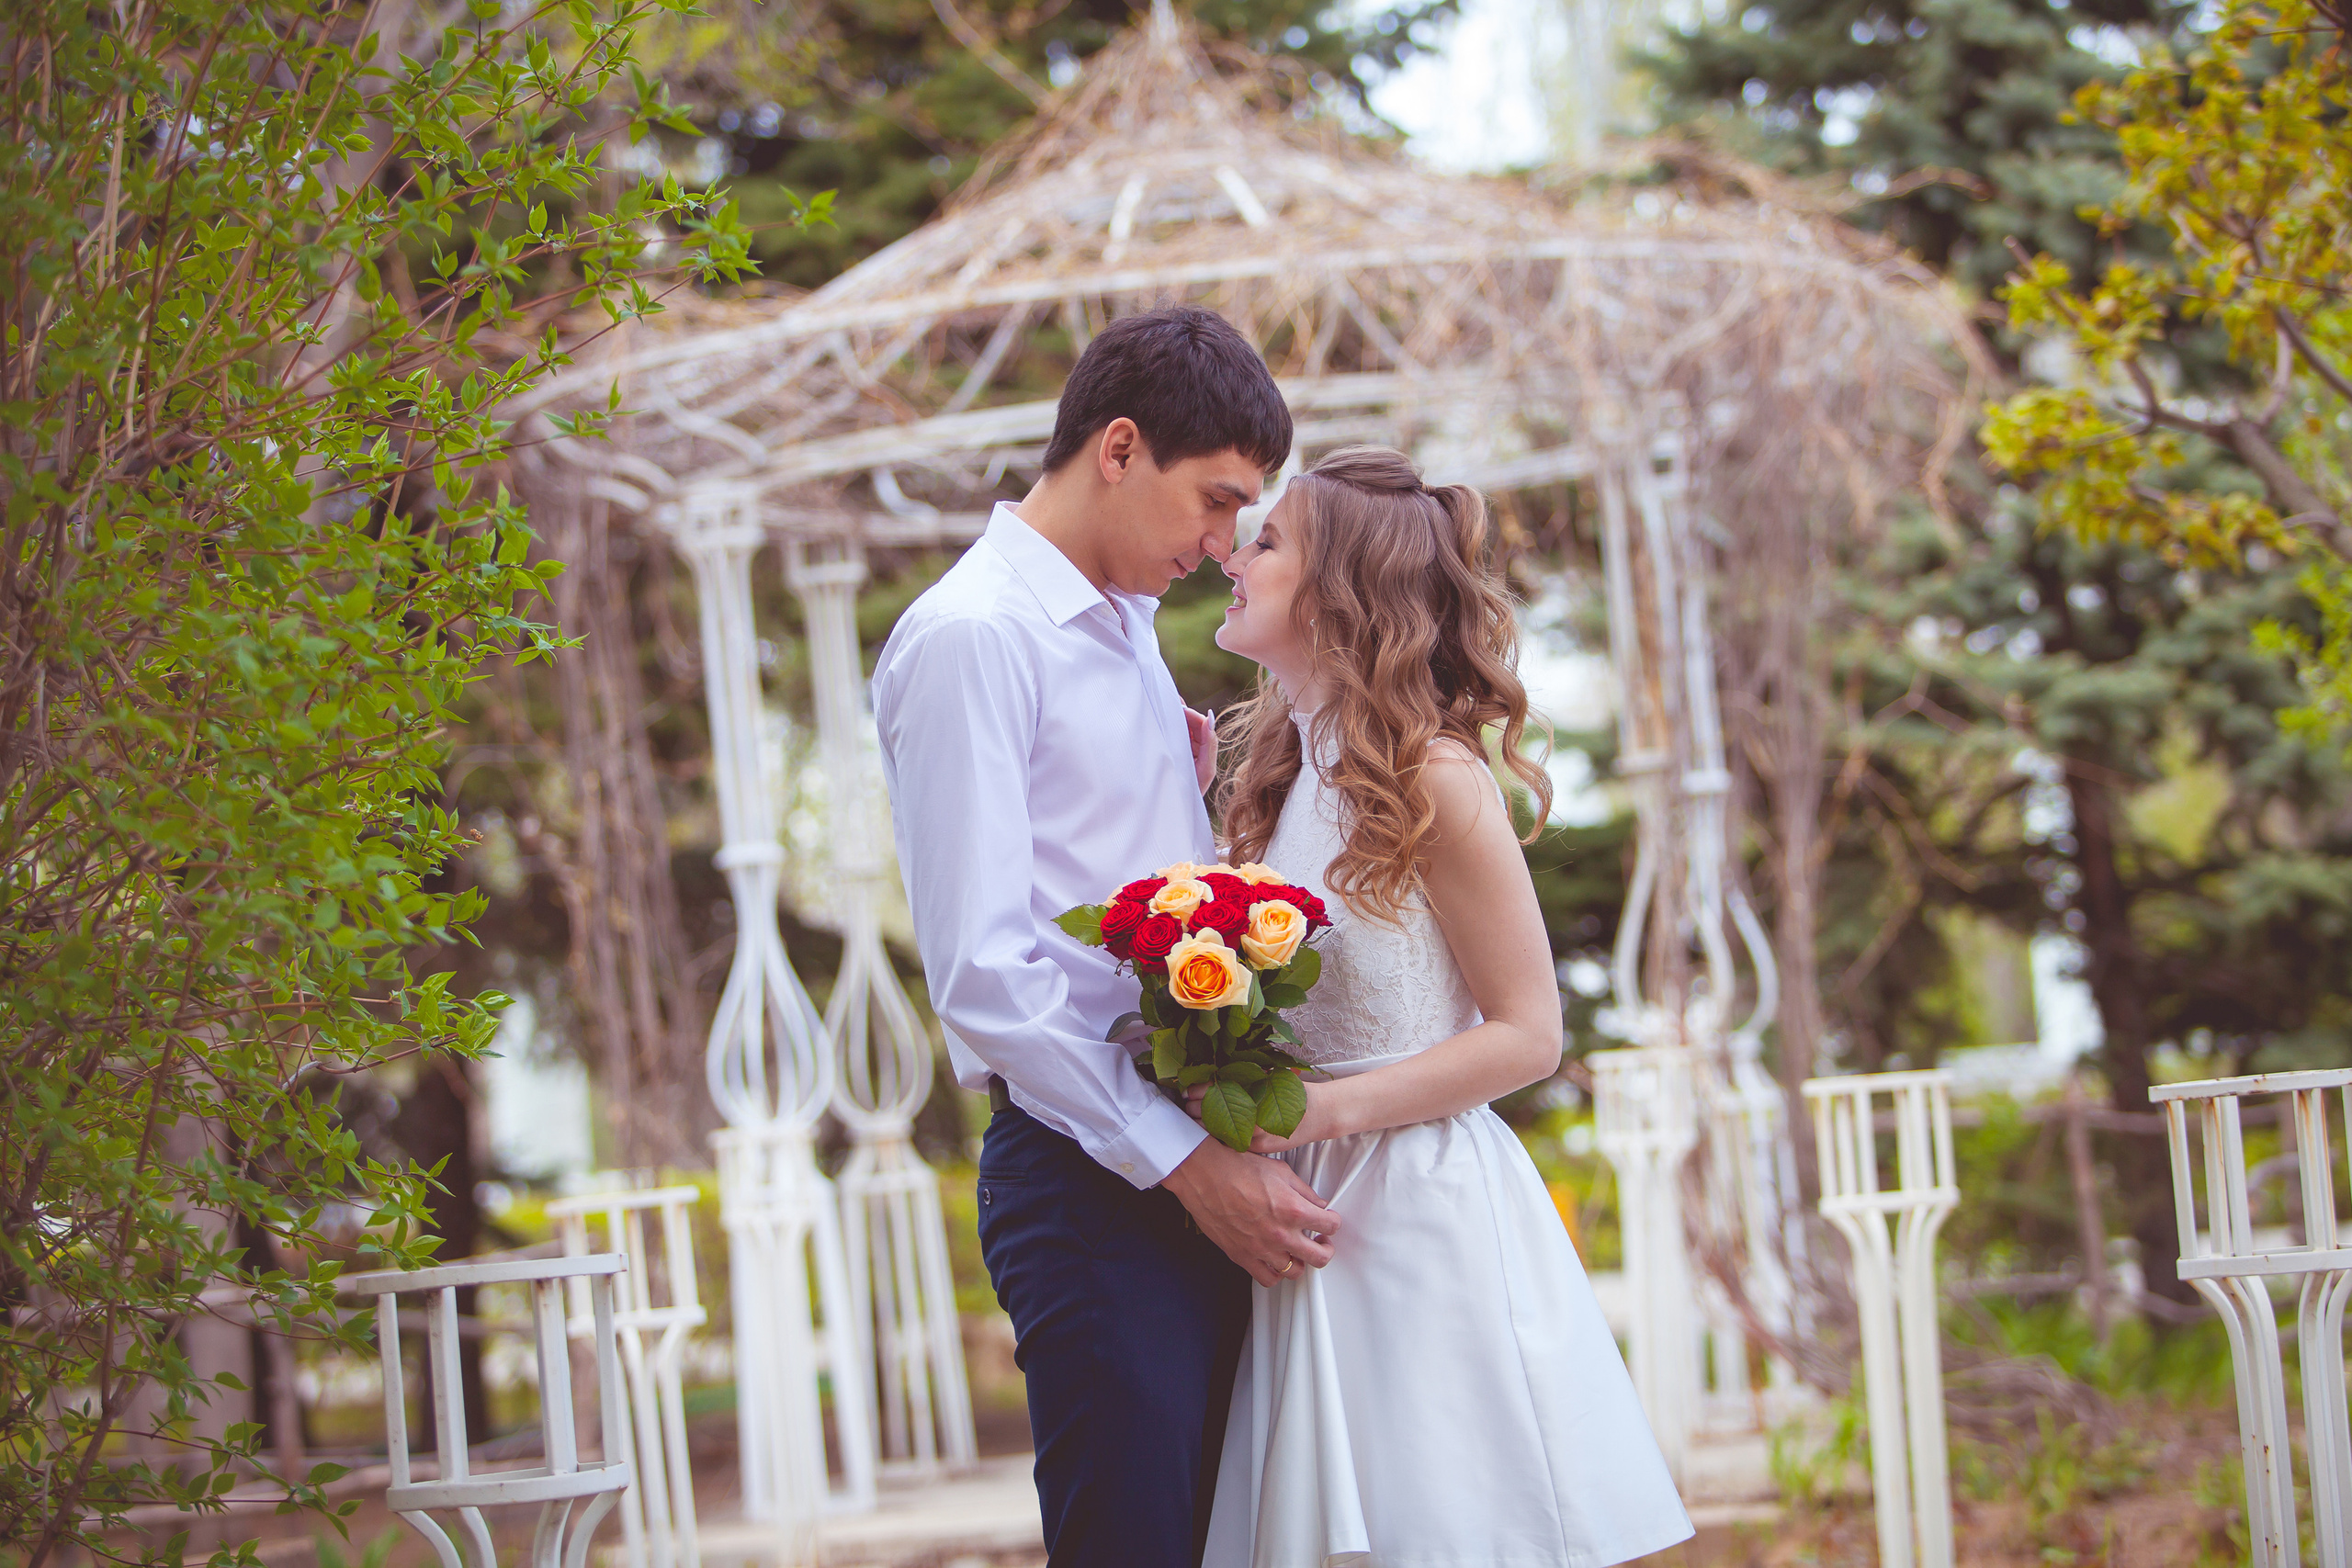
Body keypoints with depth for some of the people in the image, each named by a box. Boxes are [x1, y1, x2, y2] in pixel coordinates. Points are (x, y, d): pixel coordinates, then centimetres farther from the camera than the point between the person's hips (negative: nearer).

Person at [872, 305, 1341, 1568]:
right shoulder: (970, 638, -11)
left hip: (1206, 1173, 9)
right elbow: (983, 975, -18)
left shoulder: (1130, 631, 17)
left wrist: (1194, 794, 9)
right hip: (1089, 1177, -9)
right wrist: (1187, 1161, -18)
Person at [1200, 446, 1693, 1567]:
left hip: (1428, 1211, -7)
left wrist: (1321, 1110, -19)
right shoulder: (1282, 776, 11)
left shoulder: (1435, 780, -12)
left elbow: (1527, 1035, -12)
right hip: (1309, 1217, 7)